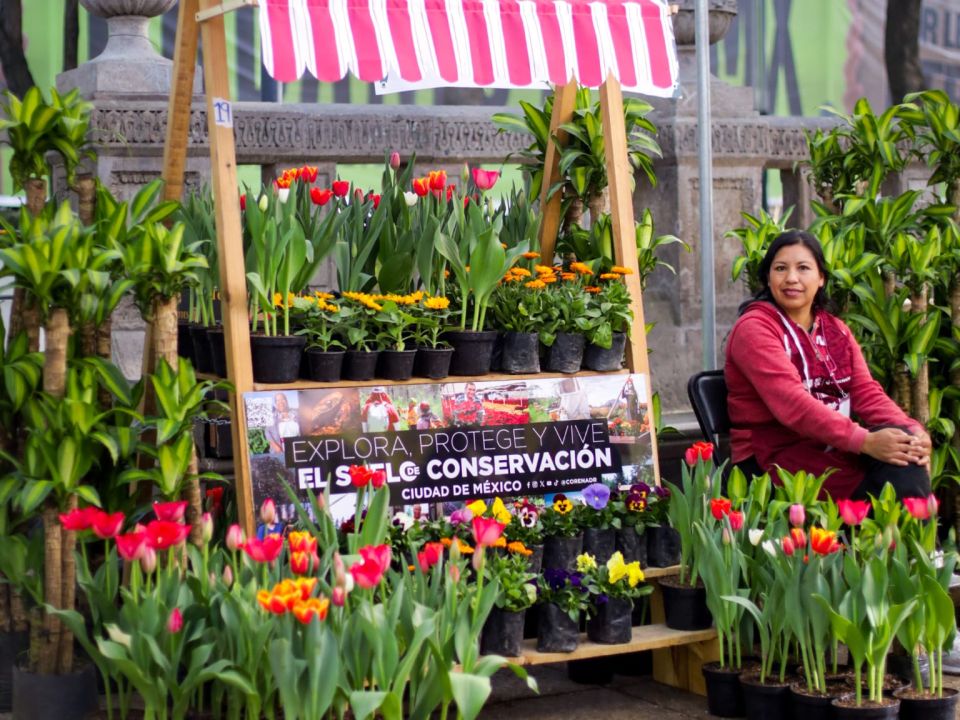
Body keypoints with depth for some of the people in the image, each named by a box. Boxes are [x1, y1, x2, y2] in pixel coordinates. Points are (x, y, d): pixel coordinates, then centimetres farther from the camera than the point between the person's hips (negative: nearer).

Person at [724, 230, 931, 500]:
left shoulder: (836, 329, 15)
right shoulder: (755, 328, -8)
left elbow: (866, 391, 3)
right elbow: (791, 403, -22)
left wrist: (912, 430, -18)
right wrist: (865, 441, -31)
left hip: (833, 446, 6)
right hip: (775, 455, -6)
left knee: (903, 445, -23)